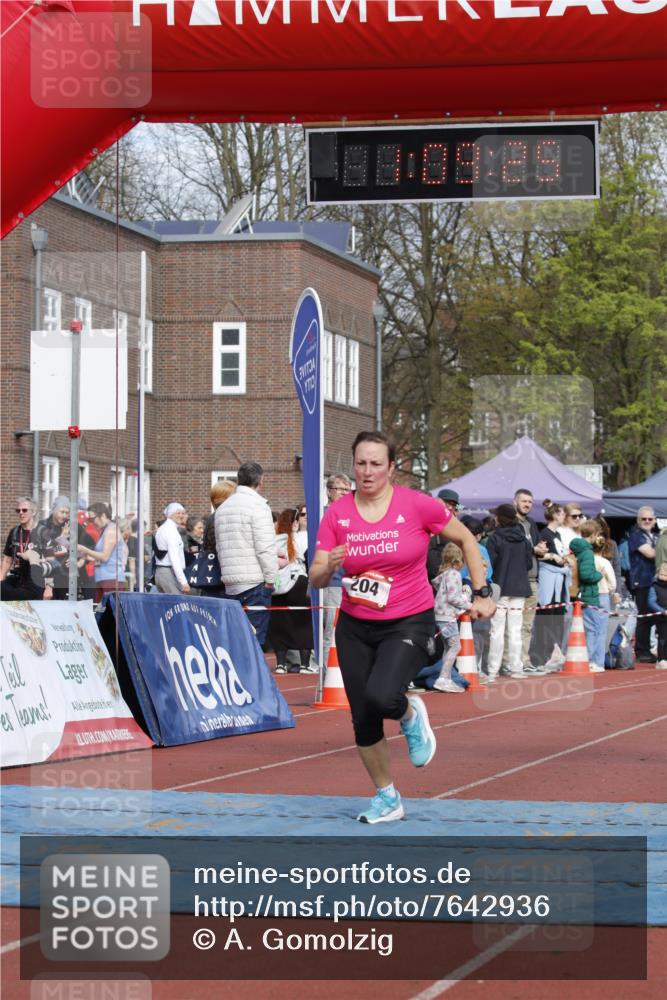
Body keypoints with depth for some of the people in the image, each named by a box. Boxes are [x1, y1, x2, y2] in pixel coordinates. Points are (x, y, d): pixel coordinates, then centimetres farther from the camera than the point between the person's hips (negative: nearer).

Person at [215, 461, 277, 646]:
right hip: (255, 582, -7)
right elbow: (265, 547, -14)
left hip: (230, 583, 7)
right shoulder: (257, 506, -8)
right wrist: (271, 577, -8)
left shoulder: (223, 508, 16)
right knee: (255, 637, -7)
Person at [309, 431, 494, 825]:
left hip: (409, 624, -4)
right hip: (355, 629, 4)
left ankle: (410, 714, 9)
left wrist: (481, 594, 1)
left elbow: (467, 540, 4)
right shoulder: (338, 514, -3)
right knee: (363, 720, 5)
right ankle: (387, 799, 27)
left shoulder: (418, 506, -10)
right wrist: (329, 566, -24)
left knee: (380, 697, -29)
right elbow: (316, 580, -1)